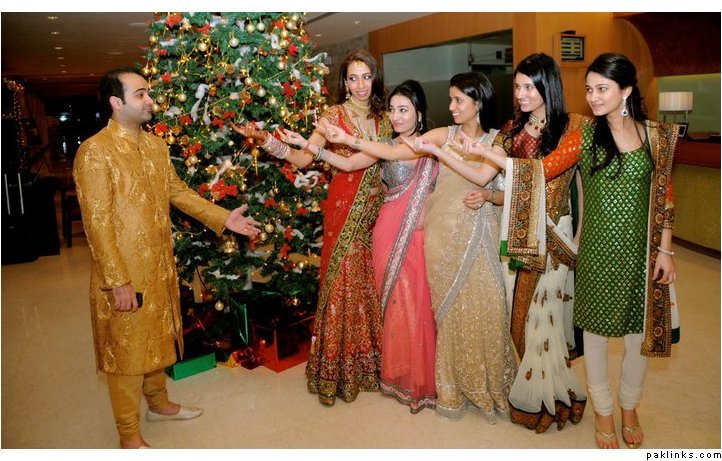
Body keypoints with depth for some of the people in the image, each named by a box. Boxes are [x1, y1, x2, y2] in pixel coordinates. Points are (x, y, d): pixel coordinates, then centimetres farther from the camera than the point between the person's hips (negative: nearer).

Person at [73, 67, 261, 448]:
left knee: (158, 338, 21)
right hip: (124, 274, -7)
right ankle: (129, 435, 23)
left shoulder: (156, 146, 8)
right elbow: (97, 222, -19)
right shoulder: (94, 151, -16)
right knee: (127, 349, 6)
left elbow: (178, 192, 13)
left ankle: (159, 403, 42)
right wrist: (118, 281, -20)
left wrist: (223, 218, 4)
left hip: (160, 267, 7)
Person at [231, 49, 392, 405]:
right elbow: (303, 158, -11)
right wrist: (266, 140, -22)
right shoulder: (333, 115, -2)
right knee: (342, 280, -1)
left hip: (377, 207, 5)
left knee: (372, 280, 7)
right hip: (344, 206, -4)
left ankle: (370, 359, 24)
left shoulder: (383, 118, 12)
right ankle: (337, 366, 15)